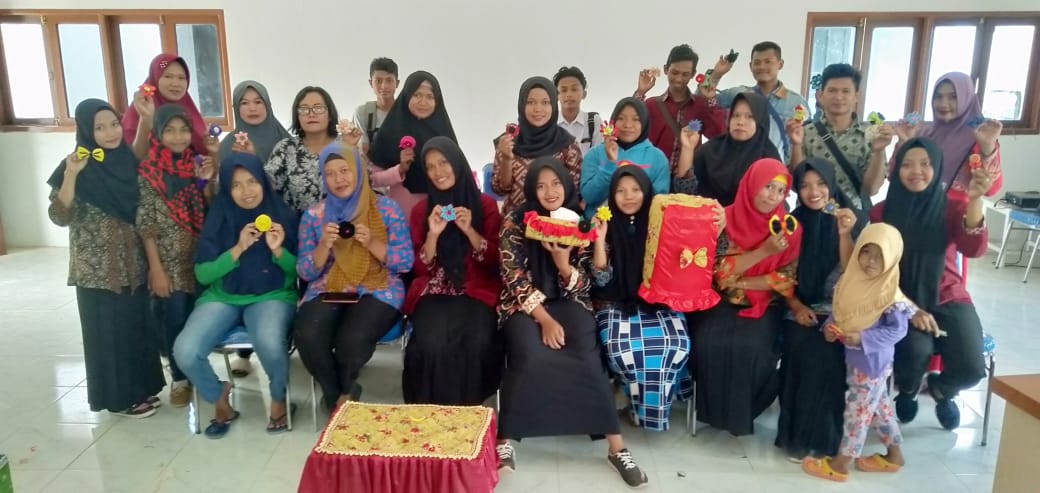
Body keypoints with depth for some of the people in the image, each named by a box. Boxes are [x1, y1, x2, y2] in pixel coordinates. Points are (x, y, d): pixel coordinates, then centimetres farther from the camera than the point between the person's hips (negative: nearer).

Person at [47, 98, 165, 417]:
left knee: (138, 325, 13)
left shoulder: (129, 161, 5)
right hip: (97, 269, -5)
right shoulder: (77, 168, -9)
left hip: (133, 265, 5)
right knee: (108, 330, 4)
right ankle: (118, 397, 18)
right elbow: (60, 218, -17)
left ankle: (141, 388, 28)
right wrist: (71, 175, -25)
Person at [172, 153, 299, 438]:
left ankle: (279, 399, -1)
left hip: (272, 296, -2)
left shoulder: (282, 215, 0)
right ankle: (219, 398, 9)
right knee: (185, 352, -24)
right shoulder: (218, 217, 3)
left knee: (270, 344, -35)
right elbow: (202, 274, -2)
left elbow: (299, 271, 2)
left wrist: (278, 250, -17)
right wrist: (238, 249, -15)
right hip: (223, 298, 2)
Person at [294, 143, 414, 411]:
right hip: (327, 290, 3)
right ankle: (337, 396, 1)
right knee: (306, 336, -29)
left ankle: (344, 393, 4)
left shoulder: (387, 208, 1)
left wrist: (371, 243, -17)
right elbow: (305, 272, 6)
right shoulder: (313, 215, 9)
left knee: (351, 339, -33)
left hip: (378, 290, -2)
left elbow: (406, 262, -2)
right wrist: (324, 246, -13)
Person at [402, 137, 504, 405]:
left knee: (477, 344, -30)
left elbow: (494, 262, 1)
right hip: (433, 291, 1)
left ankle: (467, 408, -6)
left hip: (477, 290, 0)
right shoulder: (421, 210, 10)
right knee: (433, 345, -29)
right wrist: (433, 235, -12)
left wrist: (469, 230, -13)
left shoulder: (485, 204, 6)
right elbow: (421, 269, 5)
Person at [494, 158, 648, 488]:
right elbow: (514, 280, -9)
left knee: (588, 358, -25)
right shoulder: (515, 224, -4)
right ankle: (506, 440, -15)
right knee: (532, 357, -30)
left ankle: (616, 446, -15)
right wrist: (545, 319, -18)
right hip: (525, 305, -1)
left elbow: (580, 285, 0)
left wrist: (564, 264, -22)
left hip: (569, 302, 2)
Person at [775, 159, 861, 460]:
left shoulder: (853, 221, 2)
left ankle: (821, 437, -8)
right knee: (804, 348, -24)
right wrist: (796, 306, -9)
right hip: (800, 309, 1)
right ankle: (797, 435, -8)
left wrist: (844, 233, -18)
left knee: (827, 351, -25)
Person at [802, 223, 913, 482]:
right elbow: (839, 311, 12)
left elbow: (897, 330, -19)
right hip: (855, 357, 8)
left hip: (873, 361, -8)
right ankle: (894, 454, 38)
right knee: (878, 405, 20)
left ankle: (841, 463, 14)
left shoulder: (890, 294, -22)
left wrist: (863, 338, -27)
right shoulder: (851, 280, 0)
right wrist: (830, 327, -6)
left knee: (858, 409, 3)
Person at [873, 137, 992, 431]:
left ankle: (941, 390, 20)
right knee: (916, 349, -31)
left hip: (948, 300, 2)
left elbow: (974, 250, -22)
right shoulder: (882, 212, -5)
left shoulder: (952, 208, -3)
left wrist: (975, 199, -35)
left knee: (971, 369, -20)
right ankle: (907, 390, 8)